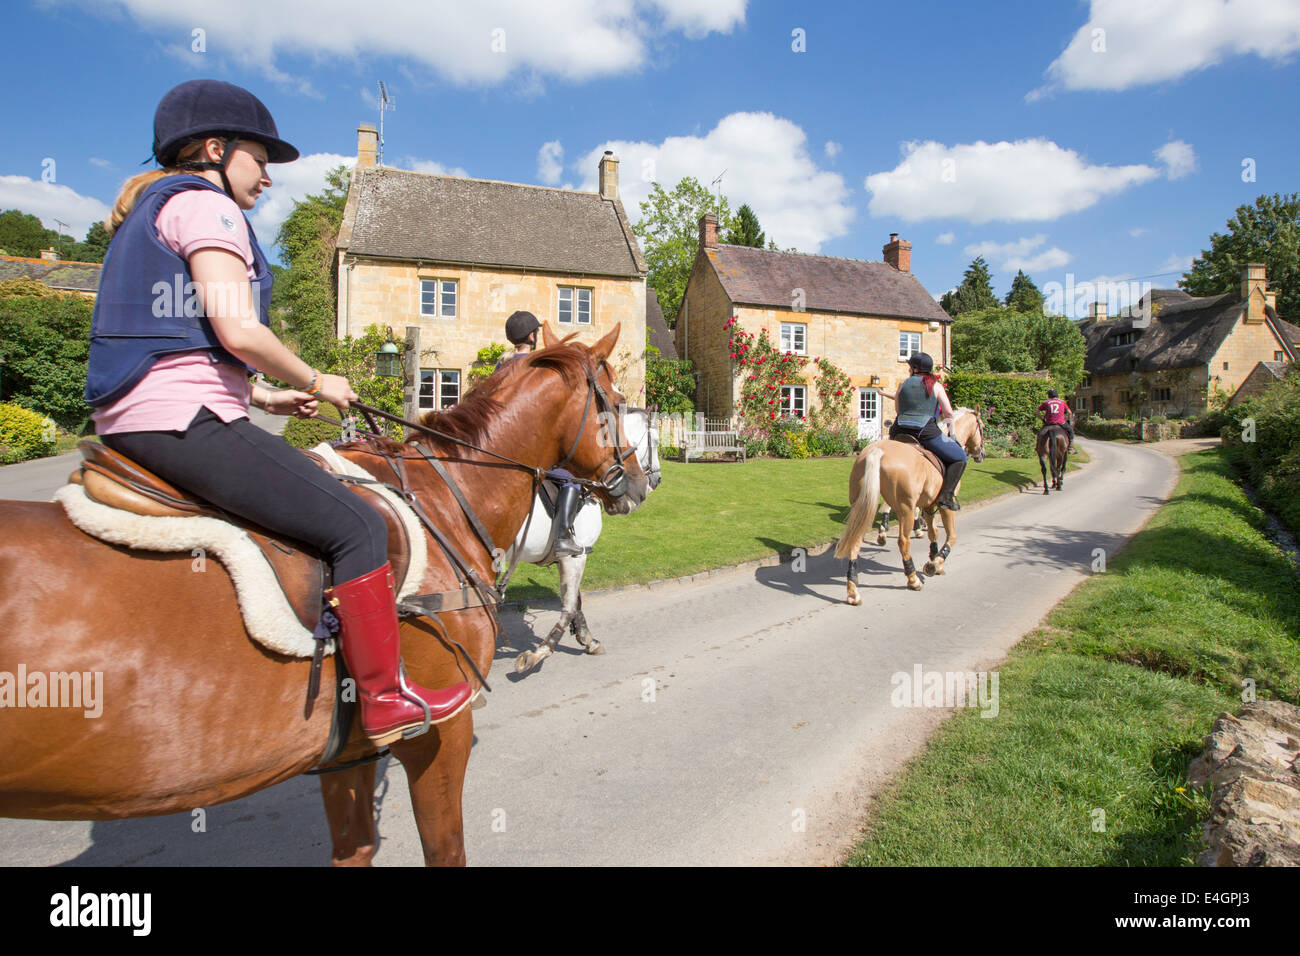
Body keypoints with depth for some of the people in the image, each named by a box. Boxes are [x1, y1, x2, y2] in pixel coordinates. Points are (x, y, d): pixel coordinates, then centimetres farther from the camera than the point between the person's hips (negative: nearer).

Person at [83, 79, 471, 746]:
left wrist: (265, 398, 17)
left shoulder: (148, 212, 26)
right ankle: (386, 702, -6)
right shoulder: (205, 204, -6)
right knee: (356, 524, -11)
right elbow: (237, 331, -20)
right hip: (185, 419, -11)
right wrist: (314, 381, -4)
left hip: (128, 423, 11)